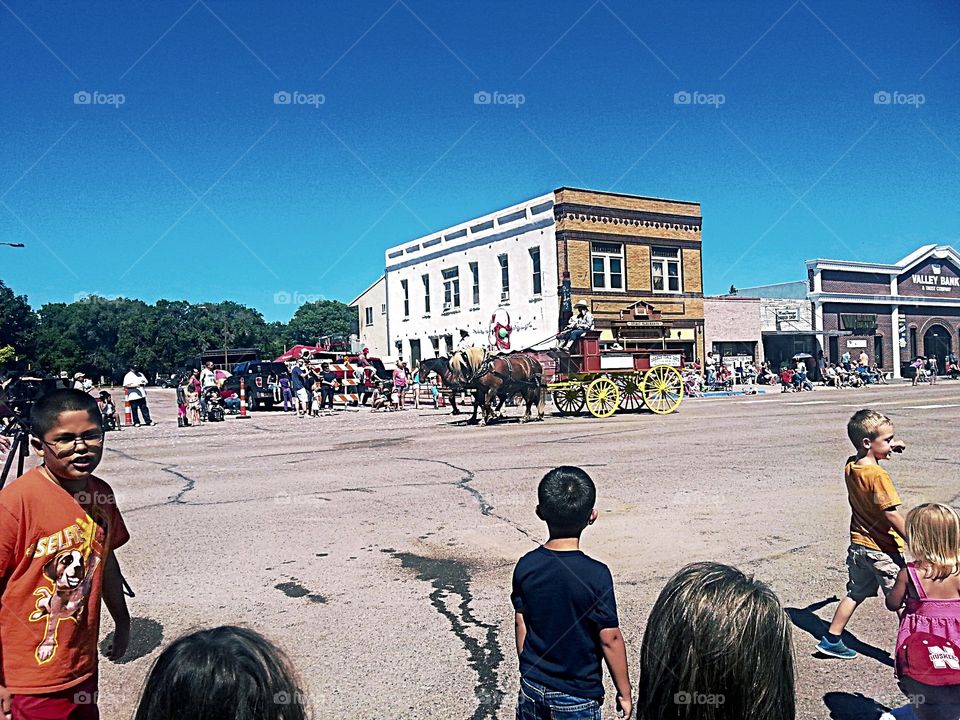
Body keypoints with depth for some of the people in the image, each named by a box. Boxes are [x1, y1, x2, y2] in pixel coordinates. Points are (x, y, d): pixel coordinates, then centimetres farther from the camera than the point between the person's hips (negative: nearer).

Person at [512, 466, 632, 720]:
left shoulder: (525, 566, -9)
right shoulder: (596, 575, -21)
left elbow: (521, 626, 1)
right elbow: (610, 639, -15)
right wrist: (624, 693, -2)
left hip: (531, 688, 4)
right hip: (576, 697, -4)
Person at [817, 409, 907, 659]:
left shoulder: (850, 467, -1)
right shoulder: (878, 476, -23)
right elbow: (892, 516, -24)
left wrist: (888, 448, 13)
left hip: (858, 546, 8)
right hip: (883, 549, -8)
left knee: (855, 594, 21)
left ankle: (831, 639, 25)